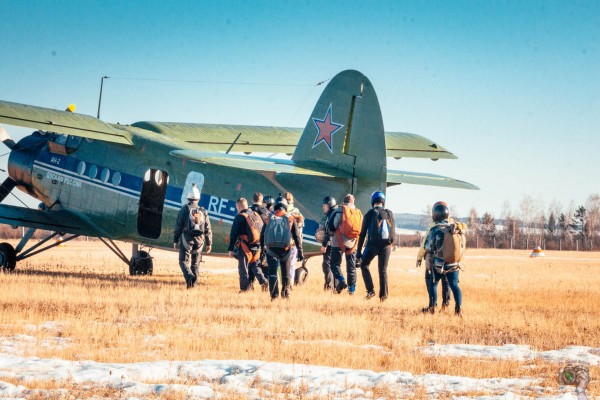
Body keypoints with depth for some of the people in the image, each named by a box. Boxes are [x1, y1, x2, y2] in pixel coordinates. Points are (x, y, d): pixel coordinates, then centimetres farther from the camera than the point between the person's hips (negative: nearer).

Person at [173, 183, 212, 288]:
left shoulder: (184, 209, -3)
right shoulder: (203, 211, 7)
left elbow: (178, 226, -4)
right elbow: (208, 229, 7)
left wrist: (175, 241, 3)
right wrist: (209, 243, 13)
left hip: (187, 239, -4)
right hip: (199, 240, 4)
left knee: (184, 261, -3)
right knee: (195, 263, 14)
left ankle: (189, 276, -29)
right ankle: (194, 283, 14)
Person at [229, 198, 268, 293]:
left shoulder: (240, 217, -8)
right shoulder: (256, 215, 11)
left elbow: (233, 234, -9)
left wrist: (231, 249, -6)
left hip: (245, 246, -6)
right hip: (257, 246, 6)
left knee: (243, 268, 2)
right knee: (254, 265, 20)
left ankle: (244, 288, 2)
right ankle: (263, 281, 1)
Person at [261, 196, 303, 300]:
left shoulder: (269, 218, 5)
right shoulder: (290, 218, 3)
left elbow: (262, 235, 8)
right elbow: (297, 236, 2)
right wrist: (300, 251, 4)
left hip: (271, 249, 0)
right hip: (285, 249, 0)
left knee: (272, 272, -1)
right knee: (285, 273, 16)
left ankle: (274, 295, -13)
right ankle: (285, 293, 27)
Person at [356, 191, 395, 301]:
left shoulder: (370, 214, -3)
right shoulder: (390, 214, 5)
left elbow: (362, 234, -3)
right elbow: (393, 234, 9)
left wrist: (358, 252, 0)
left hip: (373, 244, -3)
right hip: (386, 245, 3)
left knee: (364, 265, 15)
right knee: (383, 270, 12)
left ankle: (370, 290, 2)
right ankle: (383, 295, 7)